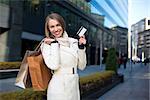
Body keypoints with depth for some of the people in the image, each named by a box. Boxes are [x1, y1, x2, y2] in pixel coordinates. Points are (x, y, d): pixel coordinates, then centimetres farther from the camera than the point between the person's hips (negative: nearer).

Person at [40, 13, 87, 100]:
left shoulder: (74, 42, 4)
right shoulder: (47, 44, -6)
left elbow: (81, 66, 3)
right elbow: (54, 66, -22)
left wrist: (81, 47, -7)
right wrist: (54, 43, -14)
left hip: (74, 86, 4)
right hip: (58, 89, -4)